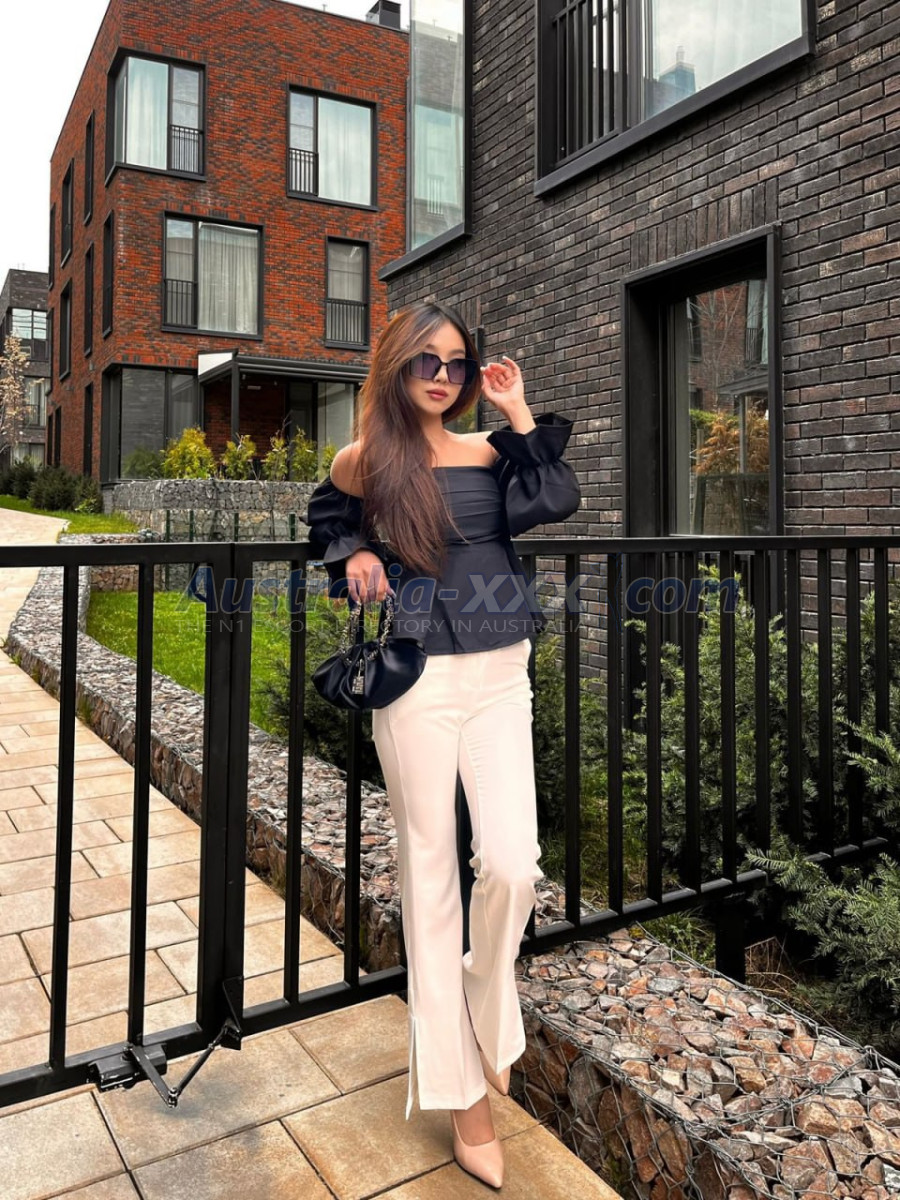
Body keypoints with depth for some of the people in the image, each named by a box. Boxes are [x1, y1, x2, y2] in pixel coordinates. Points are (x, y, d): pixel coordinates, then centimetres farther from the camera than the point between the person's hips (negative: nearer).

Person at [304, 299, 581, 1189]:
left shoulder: (491, 451, 7)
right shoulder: (364, 460, 3)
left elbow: (557, 501, -9)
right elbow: (329, 516, 22)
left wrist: (520, 415, -4)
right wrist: (354, 555, 2)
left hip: (500, 679, 2)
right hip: (417, 681, -2)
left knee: (511, 865, -6)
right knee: (430, 872, 5)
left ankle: (485, 1012, 27)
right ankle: (459, 1089, 20)